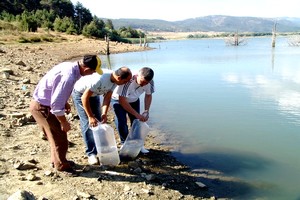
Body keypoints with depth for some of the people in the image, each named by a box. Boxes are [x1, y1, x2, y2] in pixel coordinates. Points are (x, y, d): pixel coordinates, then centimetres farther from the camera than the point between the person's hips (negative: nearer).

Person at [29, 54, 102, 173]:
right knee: (60, 138, 4)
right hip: (42, 107, -9)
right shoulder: (69, 77, -32)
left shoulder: (69, 65, -3)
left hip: (40, 103, 9)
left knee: (56, 135, 23)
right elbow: (56, 104, -29)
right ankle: (61, 166, 22)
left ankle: (56, 160, 41)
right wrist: (64, 122, -17)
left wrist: (65, 102, 17)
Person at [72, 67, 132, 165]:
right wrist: (90, 116, -30)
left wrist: (104, 113, -21)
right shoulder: (100, 79, -41)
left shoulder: (114, 80, -18)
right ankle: (91, 154, -3)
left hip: (94, 94, 7)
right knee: (88, 124, -10)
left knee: (99, 121, 7)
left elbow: (107, 97, -10)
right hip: (80, 94, -7)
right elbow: (85, 98, -34)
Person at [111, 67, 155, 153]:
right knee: (121, 123, -12)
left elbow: (148, 95, -5)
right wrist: (137, 114, -35)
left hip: (134, 101, 4)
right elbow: (122, 101, -35)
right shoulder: (127, 81, -42)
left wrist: (146, 111, -18)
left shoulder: (149, 82, -26)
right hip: (119, 100, -4)